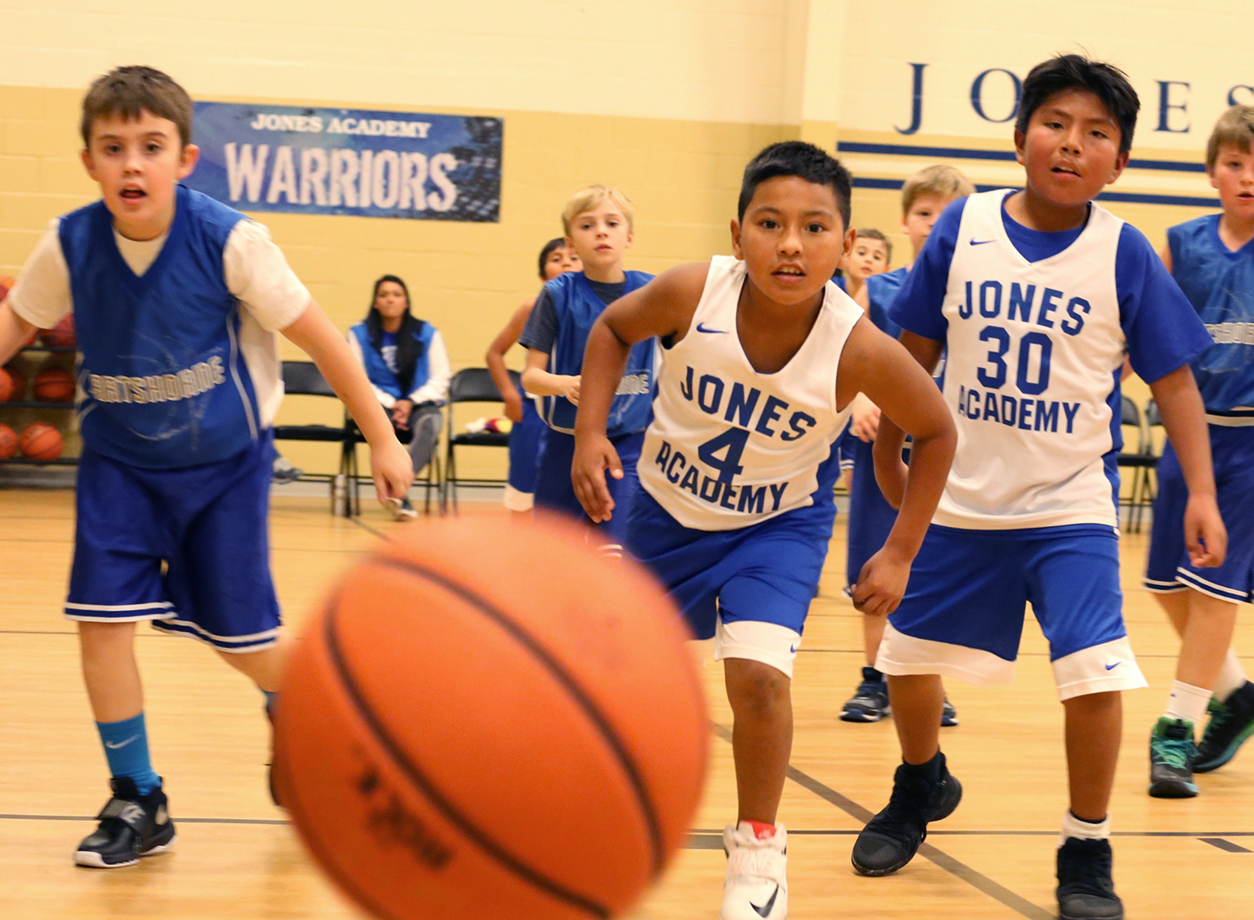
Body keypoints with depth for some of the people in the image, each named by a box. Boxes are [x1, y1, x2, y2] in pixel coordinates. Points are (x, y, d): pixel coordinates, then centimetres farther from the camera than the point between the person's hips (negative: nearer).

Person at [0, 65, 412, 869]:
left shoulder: (230, 242, -24)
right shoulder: (70, 245, -15)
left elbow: (321, 338, -14)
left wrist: (382, 438, -10)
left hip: (225, 461, -2)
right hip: (119, 460, 2)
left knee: (238, 635, 3)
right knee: (102, 617, -10)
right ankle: (139, 803, 7)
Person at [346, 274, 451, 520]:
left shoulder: (427, 334, 6)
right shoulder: (359, 334, 5)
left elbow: (440, 379, 5)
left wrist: (411, 402, -11)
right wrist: (390, 404, -11)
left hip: (419, 404, 1)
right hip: (379, 405, -1)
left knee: (430, 423, -36)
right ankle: (401, 499, -49)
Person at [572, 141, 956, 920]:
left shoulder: (859, 350, -29)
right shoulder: (692, 293, -27)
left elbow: (936, 432, -10)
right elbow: (614, 329, -4)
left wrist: (900, 554, -10)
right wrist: (591, 434, -15)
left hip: (779, 523, -2)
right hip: (664, 506, 2)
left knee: (757, 672, -23)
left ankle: (758, 850, 1)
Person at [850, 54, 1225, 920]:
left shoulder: (1125, 253, -10)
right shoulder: (963, 227, -6)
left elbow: (1173, 378, -4)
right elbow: (918, 347, 6)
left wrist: (1201, 492, -11)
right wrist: (887, 451, 11)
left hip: (1072, 506, -2)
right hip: (961, 499, 3)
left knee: (1093, 672, -17)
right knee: (908, 655, 13)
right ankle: (921, 787, 44)